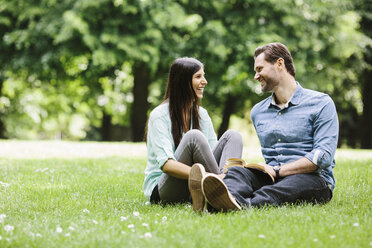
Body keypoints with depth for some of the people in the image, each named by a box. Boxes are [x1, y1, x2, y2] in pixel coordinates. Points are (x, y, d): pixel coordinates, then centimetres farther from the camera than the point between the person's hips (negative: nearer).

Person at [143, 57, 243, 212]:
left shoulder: (201, 114, 12)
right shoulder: (159, 115, -10)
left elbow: (214, 150, 5)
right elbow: (166, 164, -23)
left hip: (195, 187, 7)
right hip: (161, 187, -6)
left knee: (232, 135, -14)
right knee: (194, 136, -31)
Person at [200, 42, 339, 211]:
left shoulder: (321, 104, 2)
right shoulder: (258, 111, 21)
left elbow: (324, 156, -9)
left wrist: (277, 171, -16)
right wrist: (266, 169, 5)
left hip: (314, 179, -4)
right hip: (271, 178, 4)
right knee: (237, 171, -26)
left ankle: (245, 205, -66)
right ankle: (232, 198, -62)